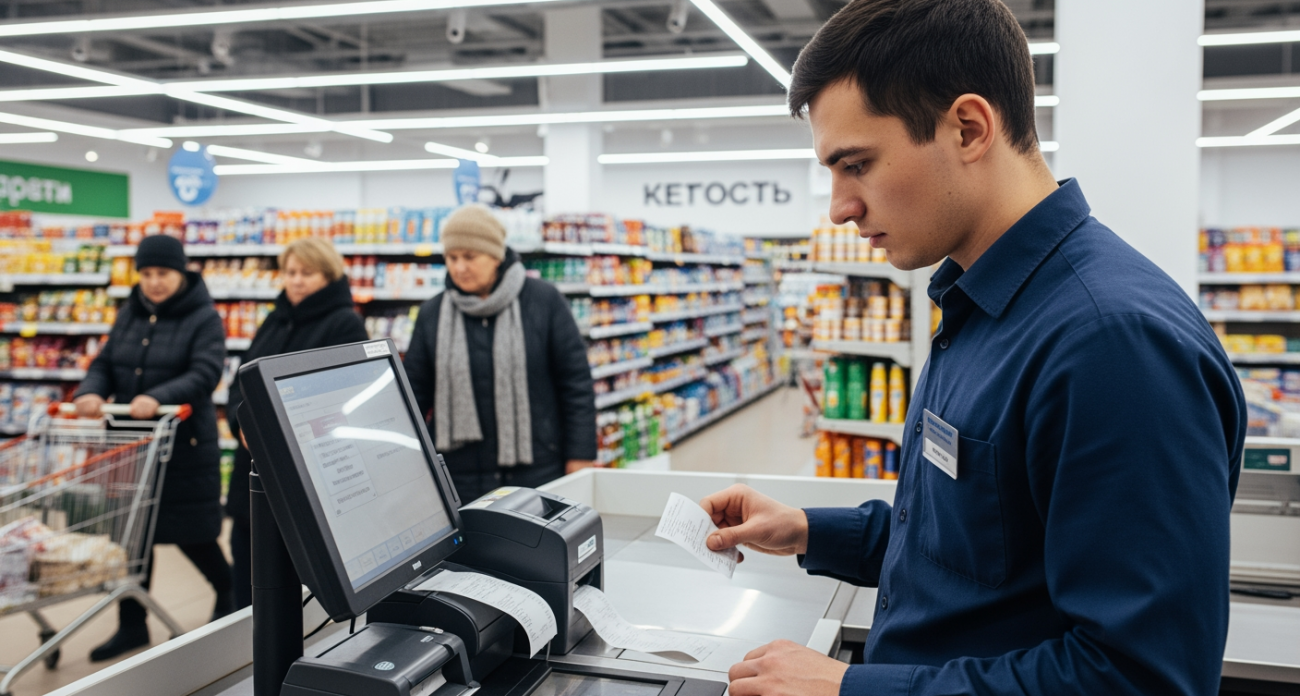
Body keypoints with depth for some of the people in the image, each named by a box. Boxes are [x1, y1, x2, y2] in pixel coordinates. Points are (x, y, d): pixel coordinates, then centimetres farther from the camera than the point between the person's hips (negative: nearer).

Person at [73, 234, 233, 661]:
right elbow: (105, 363, 9)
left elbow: (205, 374, -20)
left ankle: (229, 593, 31)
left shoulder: (204, 318, -7)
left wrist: (158, 398, -35)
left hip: (185, 445, -5)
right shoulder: (130, 315, 11)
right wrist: (91, 392, -14)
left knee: (191, 534, 4)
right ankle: (132, 626, 20)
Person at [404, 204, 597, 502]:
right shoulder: (433, 314, 6)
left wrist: (580, 456, -4)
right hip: (460, 478, 2)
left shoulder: (544, 301, -1)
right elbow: (414, 394, 11)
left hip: (538, 474, -1)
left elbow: (576, 382, 0)